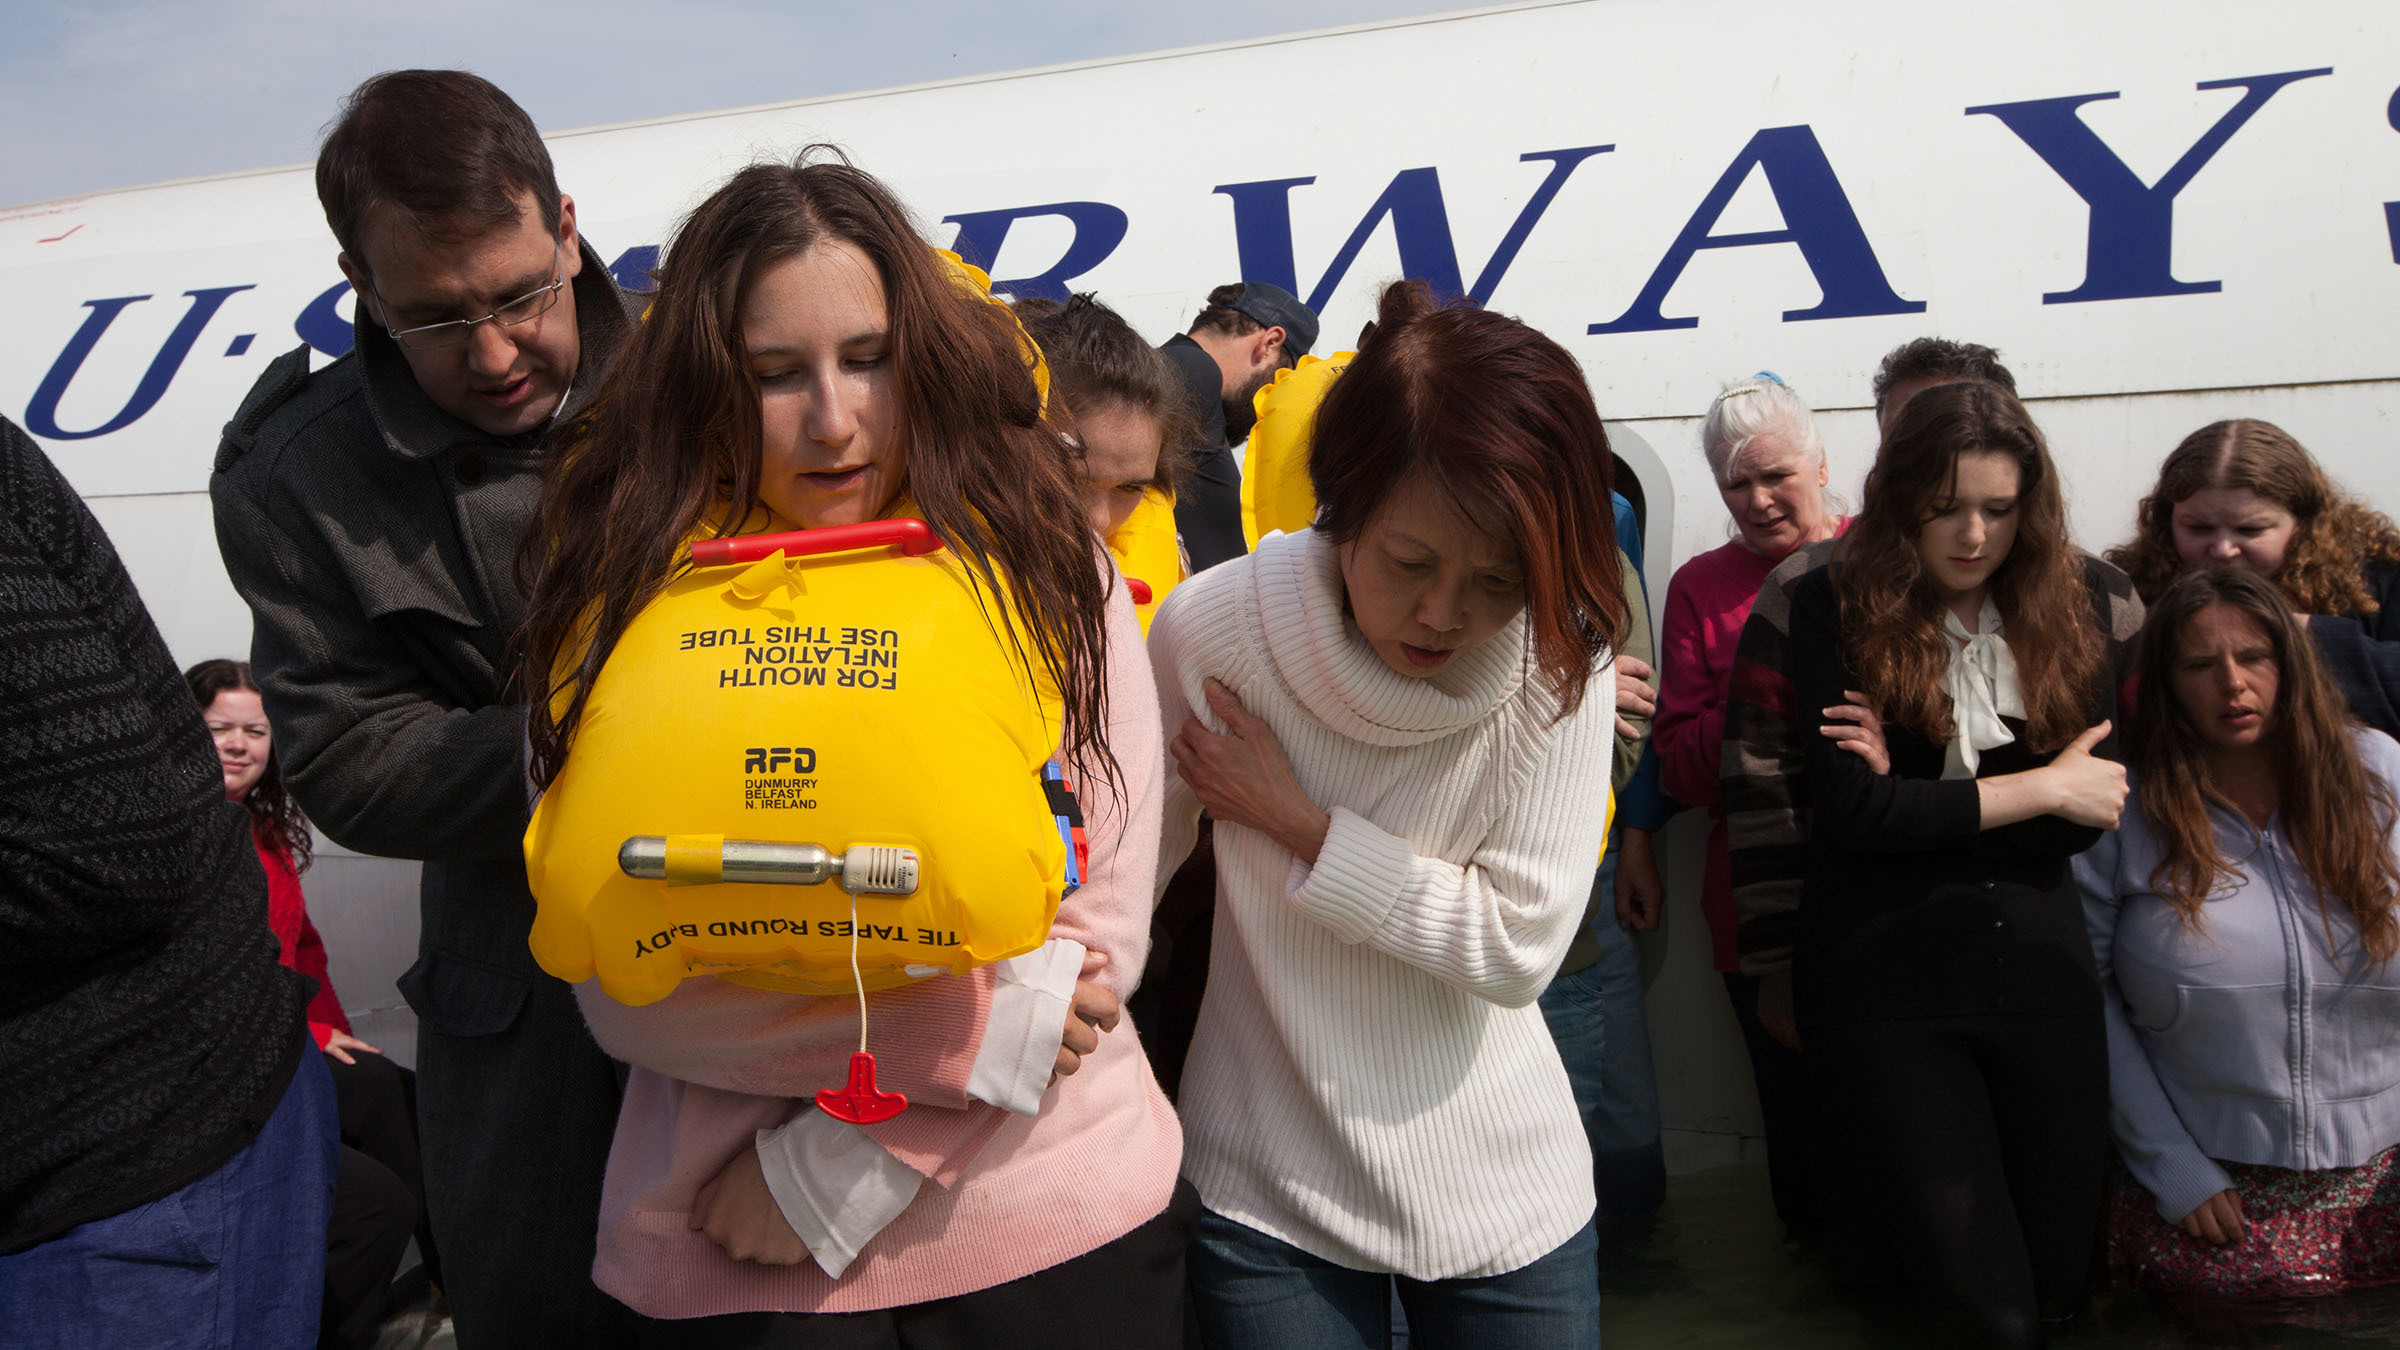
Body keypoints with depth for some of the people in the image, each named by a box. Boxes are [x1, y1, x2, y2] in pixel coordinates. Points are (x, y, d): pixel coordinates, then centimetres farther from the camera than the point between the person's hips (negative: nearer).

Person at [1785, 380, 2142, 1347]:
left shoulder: (2080, 600, 1)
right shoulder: (1836, 608, -8)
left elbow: (2090, 810, -3)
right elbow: (1852, 813, -16)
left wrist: (1919, 796, -15)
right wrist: (2040, 788, -10)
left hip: (2039, 965, 4)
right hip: (1883, 978, -3)